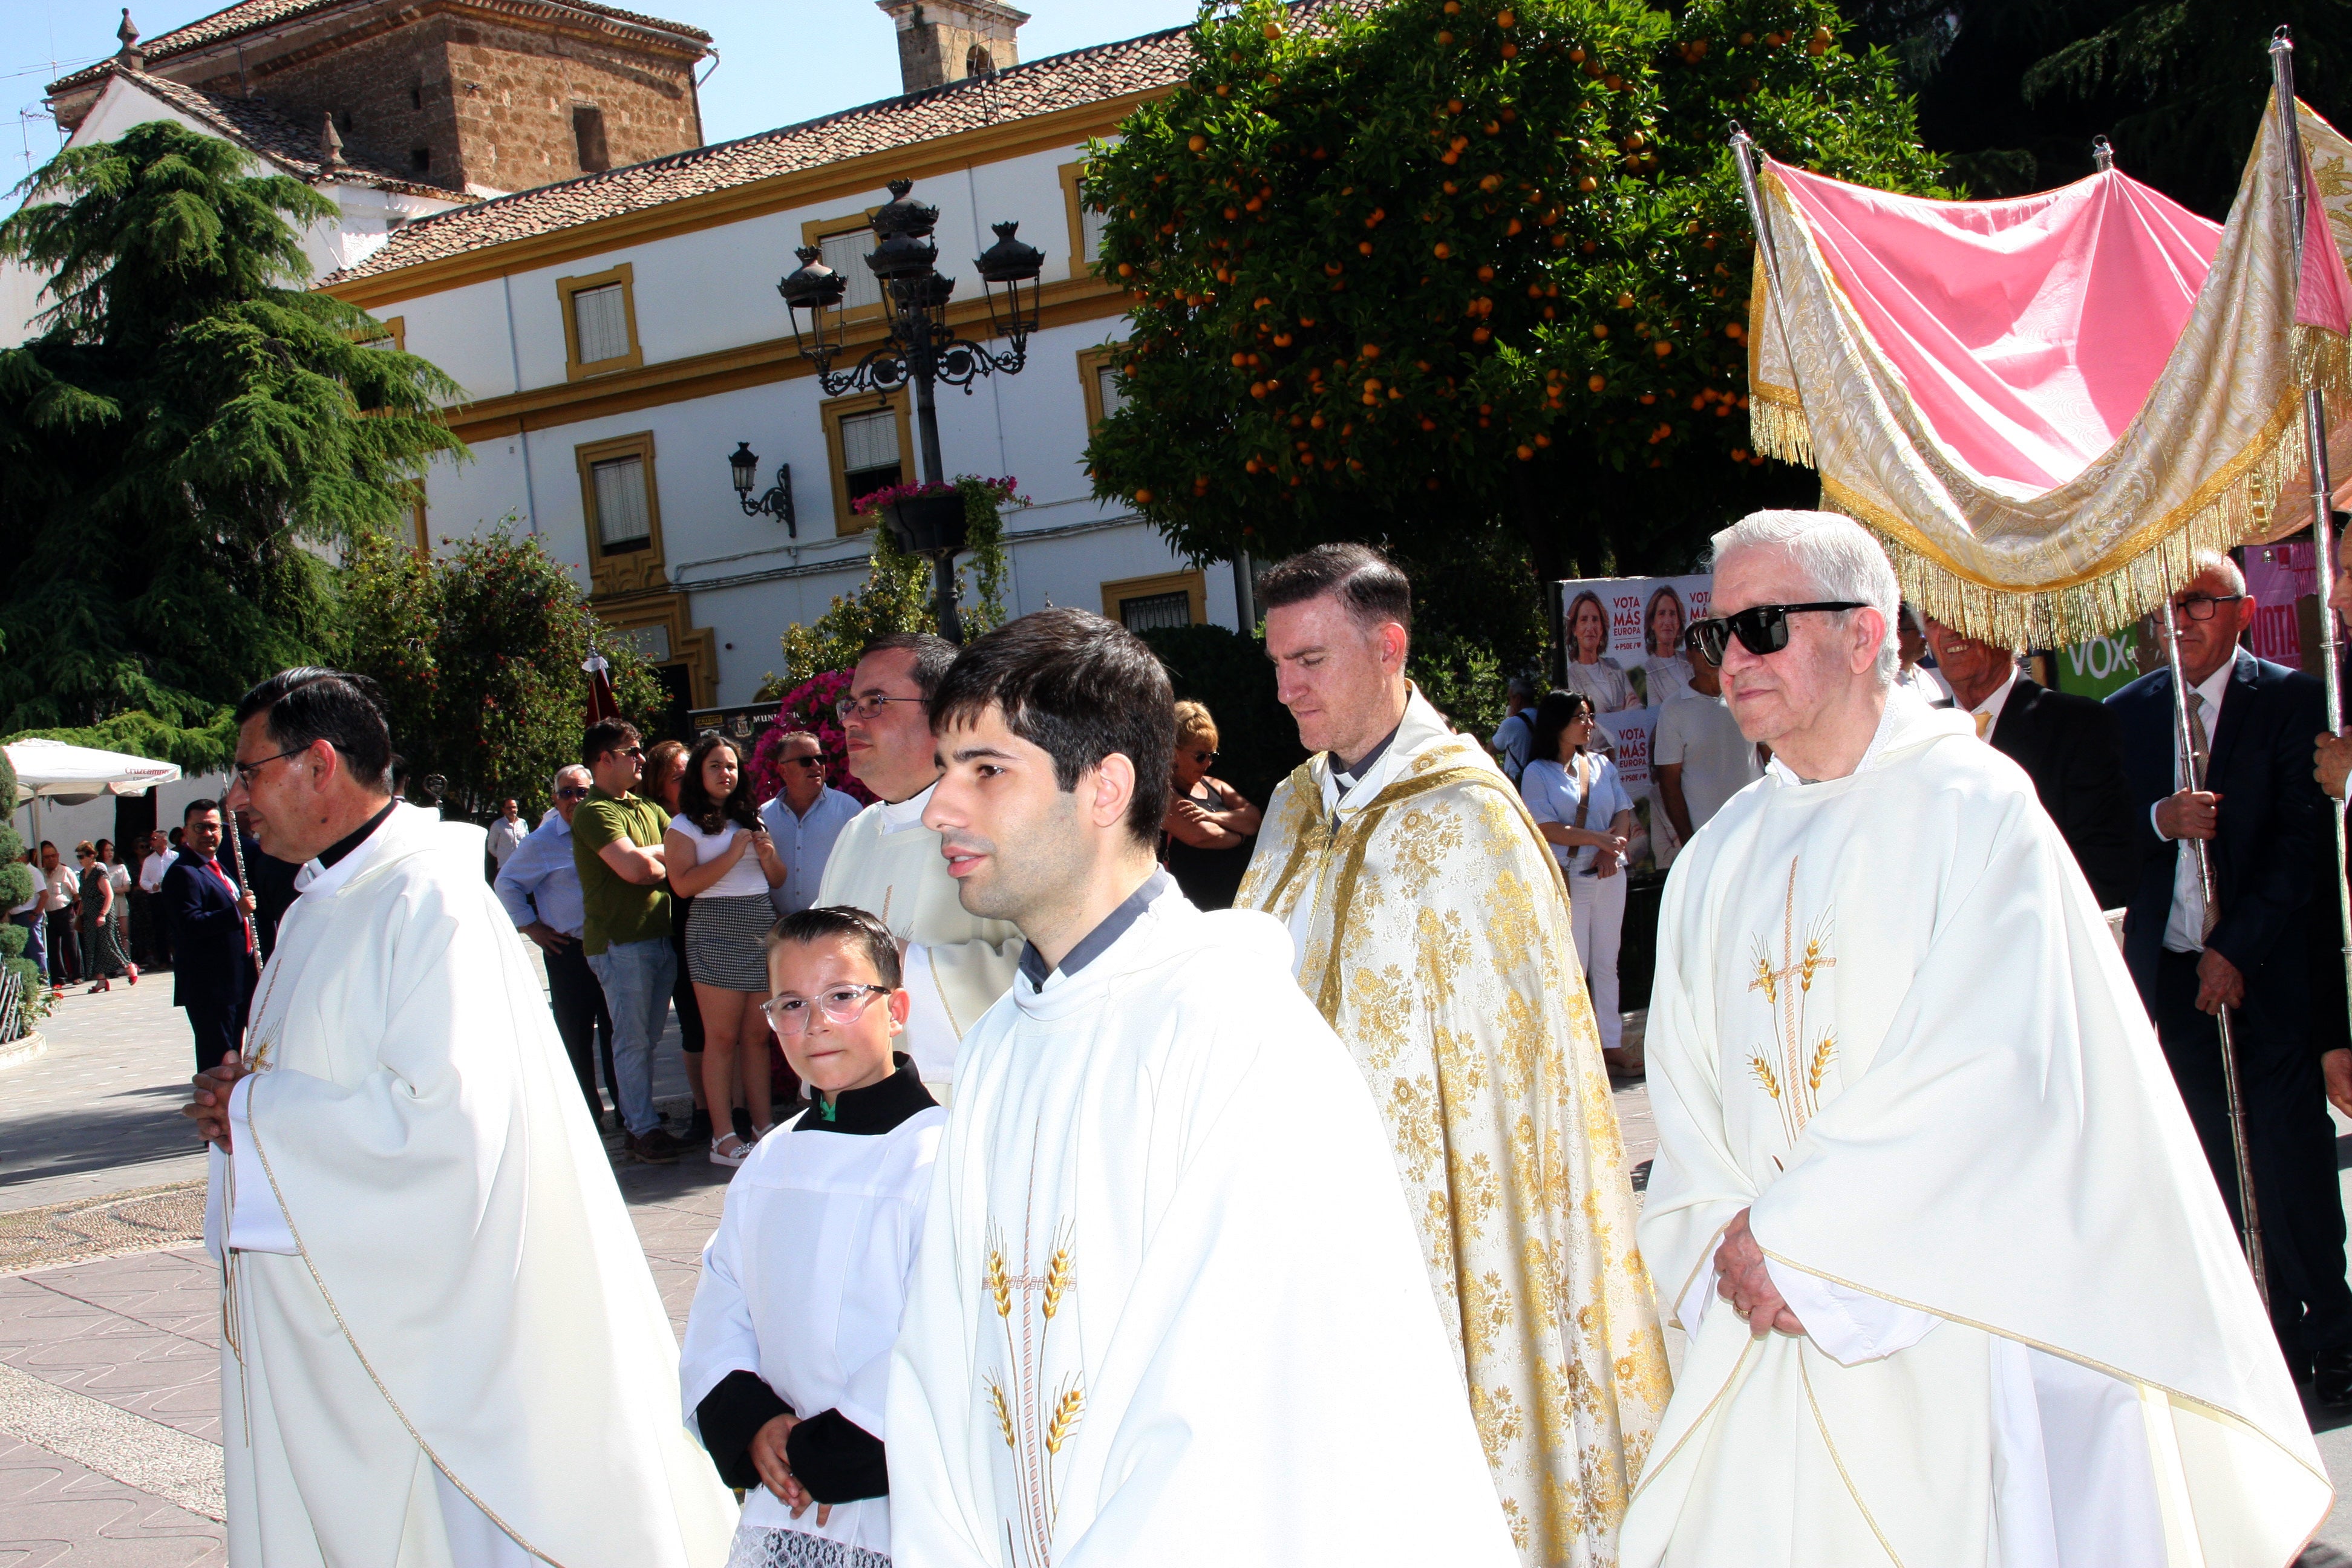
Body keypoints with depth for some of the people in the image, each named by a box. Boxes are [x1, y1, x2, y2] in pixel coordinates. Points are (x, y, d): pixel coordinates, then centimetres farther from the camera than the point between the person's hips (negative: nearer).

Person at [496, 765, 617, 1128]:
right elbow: (506, 884, 6)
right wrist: (531, 926, 0)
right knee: (576, 1036, 1)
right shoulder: (543, 840, -1)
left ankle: (627, 1106, 17)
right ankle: (586, 1112, 8)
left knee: (617, 1031, 8)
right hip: (569, 951, -3)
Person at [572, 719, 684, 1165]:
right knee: (633, 1040, -4)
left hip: (659, 936, 8)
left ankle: (636, 1124, 15)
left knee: (648, 1039, 9)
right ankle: (643, 1128, 0)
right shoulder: (594, 812, -9)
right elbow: (634, 868, -20)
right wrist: (669, 863, 1)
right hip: (620, 940, -8)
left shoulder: (647, 809, 19)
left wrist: (648, 855, -4)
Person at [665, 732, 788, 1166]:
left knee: (758, 1035, 5)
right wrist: (733, 854, -13)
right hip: (716, 930, -5)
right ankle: (723, 1138, -3)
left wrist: (769, 857, 0)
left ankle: (763, 1126, 9)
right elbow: (683, 884, -12)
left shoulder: (750, 819, 19)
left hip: (762, 926, 5)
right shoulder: (684, 826, 2)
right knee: (722, 1037, -6)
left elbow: (777, 880, 22)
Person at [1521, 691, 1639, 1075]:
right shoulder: (1538, 773, -3)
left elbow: (1623, 813, 7)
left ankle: (1611, 1045, 13)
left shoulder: (1602, 766, 12)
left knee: (1607, 963, 8)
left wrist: (1611, 850, -11)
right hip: (1567, 880, -5)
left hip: (1609, 875, 5)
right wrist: (1602, 838, -15)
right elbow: (1547, 828, -11)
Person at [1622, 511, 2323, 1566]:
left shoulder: (1974, 807, -7)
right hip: (1770, 1322, 5)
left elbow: (1993, 1073, -17)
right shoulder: (1718, 861, 10)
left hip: (1959, 1322, -4)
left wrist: (1789, 1235, -15)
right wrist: (1729, 1245, -11)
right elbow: (1683, 1092, 7)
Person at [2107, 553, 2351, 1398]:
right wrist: (2161, 820, -13)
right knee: (2218, 1170, 6)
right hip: (2173, 973, 4)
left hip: (2269, 970, -3)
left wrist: (2239, 950, -12)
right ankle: (2270, 1338, 16)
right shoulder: (2127, 712, 10)